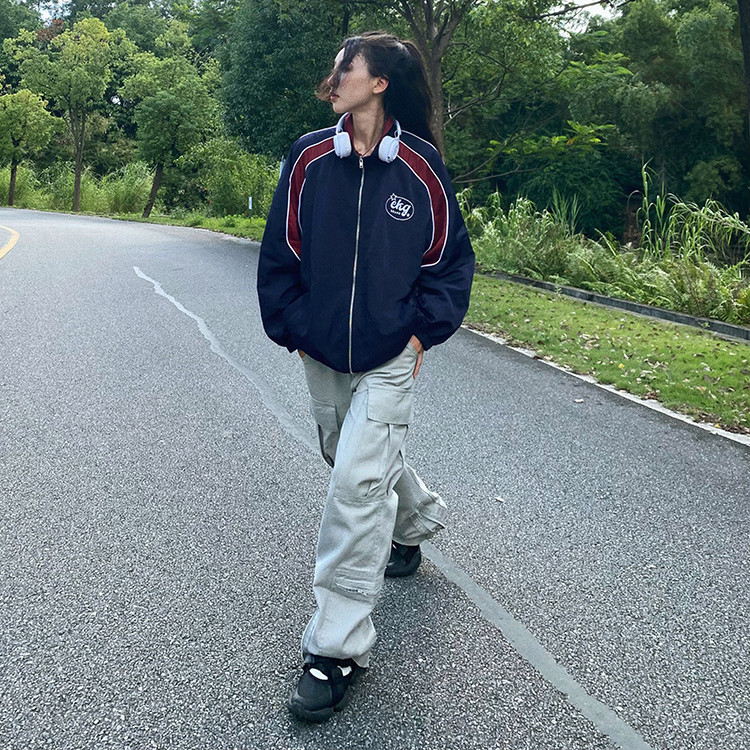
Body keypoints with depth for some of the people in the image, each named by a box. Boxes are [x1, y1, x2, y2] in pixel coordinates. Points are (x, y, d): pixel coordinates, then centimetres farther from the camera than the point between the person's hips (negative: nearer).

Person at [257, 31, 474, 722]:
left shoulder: (421, 167, -9)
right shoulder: (310, 158, -3)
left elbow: (452, 259, 1)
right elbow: (280, 252, 4)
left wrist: (425, 330, -7)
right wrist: (292, 327, 1)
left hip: (390, 358, -4)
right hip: (322, 354, 5)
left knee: (357, 482, -11)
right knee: (359, 460, 21)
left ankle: (338, 648, -1)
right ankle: (416, 520, 55)